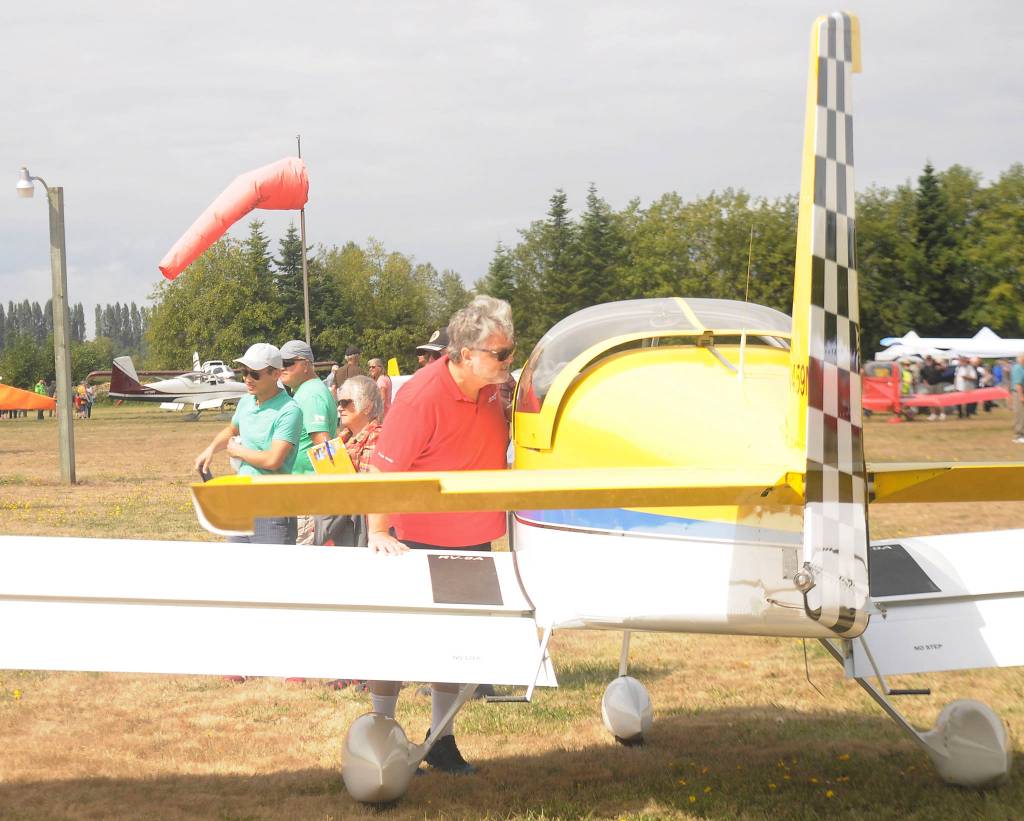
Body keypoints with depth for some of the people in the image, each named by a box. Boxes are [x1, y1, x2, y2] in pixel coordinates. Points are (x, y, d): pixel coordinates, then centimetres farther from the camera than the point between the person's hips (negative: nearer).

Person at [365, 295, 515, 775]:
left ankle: (441, 740, 27)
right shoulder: (421, 396, -25)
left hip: (471, 538, 7)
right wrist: (379, 533, -30)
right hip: (419, 543, -7)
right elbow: (382, 470, -25)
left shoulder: (491, 389, -3)